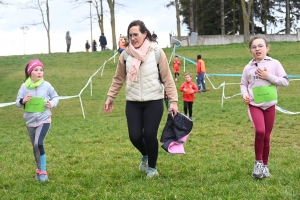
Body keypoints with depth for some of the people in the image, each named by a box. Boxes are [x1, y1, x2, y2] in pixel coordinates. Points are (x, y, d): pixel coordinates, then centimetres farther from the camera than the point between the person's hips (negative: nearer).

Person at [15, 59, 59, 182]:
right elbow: (17, 103, -2)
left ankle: (43, 171, -6)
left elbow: (55, 97, 6)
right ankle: (39, 169, 35)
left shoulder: (46, 85, -7)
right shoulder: (24, 86, -6)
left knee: (38, 144, -20)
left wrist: (52, 104, -14)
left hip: (44, 120, -3)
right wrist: (23, 100, -25)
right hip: (30, 121, 3)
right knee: (35, 146, 14)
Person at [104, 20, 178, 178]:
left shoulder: (157, 52, -7)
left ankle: (152, 167, 20)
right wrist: (110, 97, 14)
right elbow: (118, 79, 12)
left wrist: (173, 101, -8)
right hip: (133, 103, 3)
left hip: (154, 102, -2)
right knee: (135, 136, -3)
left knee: (150, 135, -7)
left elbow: (167, 78, -4)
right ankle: (145, 155, 33)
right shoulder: (126, 54, 0)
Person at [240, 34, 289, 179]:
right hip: (254, 105, -1)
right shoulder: (248, 68, 0)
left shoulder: (274, 64, -4)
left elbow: (285, 81, -4)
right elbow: (243, 84, 11)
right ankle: (258, 162, -2)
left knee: (266, 136, 8)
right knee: (259, 131, -22)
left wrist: (269, 76, -15)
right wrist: (244, 94, -9)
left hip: (270, 105, 1)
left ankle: (265, 165, 24)